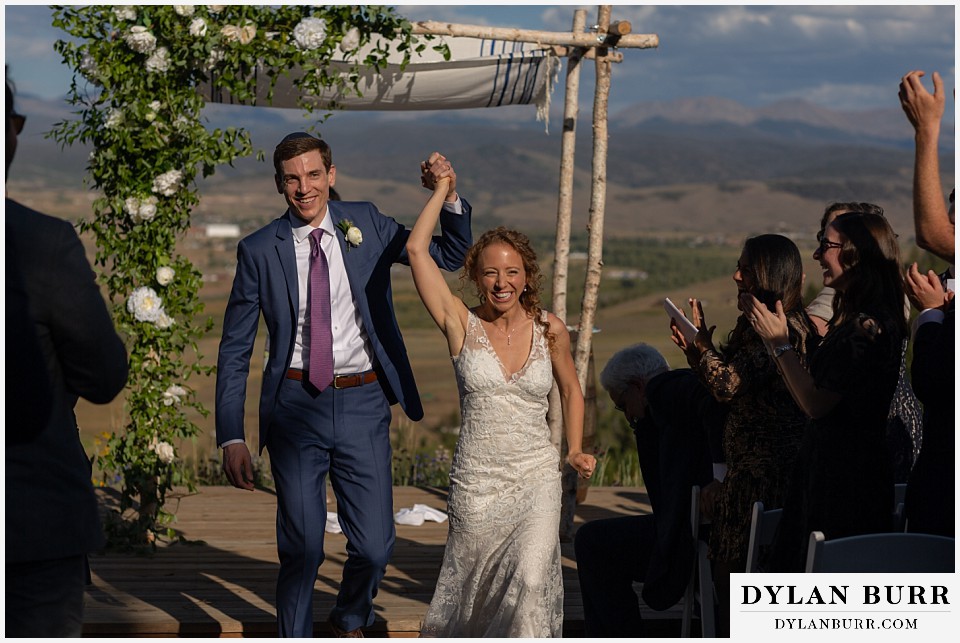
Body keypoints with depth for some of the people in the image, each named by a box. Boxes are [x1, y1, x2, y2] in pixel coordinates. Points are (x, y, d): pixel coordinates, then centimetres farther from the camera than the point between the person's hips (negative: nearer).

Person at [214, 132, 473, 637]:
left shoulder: (365, 224, 5)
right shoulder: (259, 250, -1)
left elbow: (450, 256, 13)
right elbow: (234, 351, 2)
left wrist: (450, 198, -6)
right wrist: (231, 437, -5)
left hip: (363, 404, 1)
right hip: (296, 403, -1)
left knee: (374, 547, 3)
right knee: (300, 548, 5)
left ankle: (350, 622, 34)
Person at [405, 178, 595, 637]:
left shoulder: (549, 329, 2)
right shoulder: (461, 324, -4)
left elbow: (571, 390, 19)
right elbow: (416, 249, -12)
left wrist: (575, 451, 8)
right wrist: (442, 189, -5)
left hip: (538, 478, 0)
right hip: (477, 481, 0)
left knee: (532, 580, -21)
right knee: (472, 589, 13)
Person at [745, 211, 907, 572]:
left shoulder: (869, 326, -20)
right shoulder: (852, 319, 10)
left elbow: (816, 403, -21)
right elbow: (814, 392, 12)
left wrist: (779, 342, -12)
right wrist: (774, 335, 14)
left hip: (848, 475, -10)